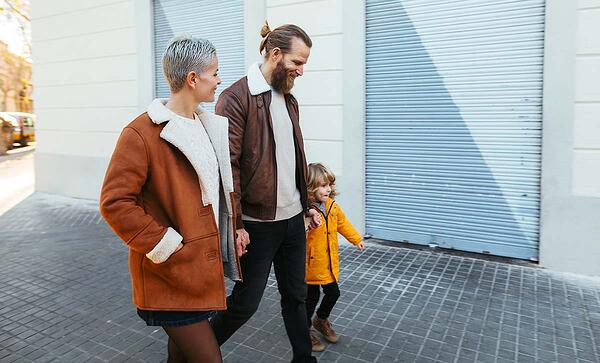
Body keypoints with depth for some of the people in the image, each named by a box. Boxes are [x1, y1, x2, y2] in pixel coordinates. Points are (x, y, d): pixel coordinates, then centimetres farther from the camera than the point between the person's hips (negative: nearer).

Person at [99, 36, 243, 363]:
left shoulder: (208, 126, 9)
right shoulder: (142, 133, -17)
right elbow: (114, 202, -18)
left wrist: (231, 233, 9)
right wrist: (167, 248, -18)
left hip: (204, 267, 8)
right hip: (171, 275, -8)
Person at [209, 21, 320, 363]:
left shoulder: (289, 99, 12)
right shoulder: (236, 98, -13)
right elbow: (227, 165, -16)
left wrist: (307, 205, 15)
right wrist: (235, 223, -17)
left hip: (293, 219, 7)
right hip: (257, 223, -7)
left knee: (296, 295, 17)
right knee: (246, 300, 7)